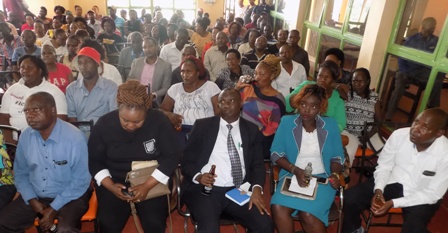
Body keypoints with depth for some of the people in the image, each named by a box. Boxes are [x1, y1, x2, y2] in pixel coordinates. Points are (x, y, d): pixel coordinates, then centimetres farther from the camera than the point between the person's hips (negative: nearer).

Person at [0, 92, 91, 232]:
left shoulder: (74, 138, -20)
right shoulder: (25, 136, -3)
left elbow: (81, 180, -15)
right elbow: (20, 173, 9)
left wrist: (54, 209, -16)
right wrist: (32, 200, -5)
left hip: (70, 197, -5)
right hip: (35, 196, 6)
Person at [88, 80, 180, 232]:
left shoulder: (158, 121, -13)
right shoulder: (104, 124, -8)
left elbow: (172, 156, -11)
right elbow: (94, 161, 1)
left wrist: (147, 185, -21)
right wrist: (110, 186, -16)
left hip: (151, 181, -1)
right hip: (114, 180, 2)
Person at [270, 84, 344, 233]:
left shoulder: (330, 125, 3)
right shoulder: (287, 122, 0)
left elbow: (337, 157, 8)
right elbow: (276, 154, -2)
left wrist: (335, 175, -12)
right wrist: (296, 170, -16)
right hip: (292, 175, 1)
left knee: (308, 214, -28)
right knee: (278, 208, -29)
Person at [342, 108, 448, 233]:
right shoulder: (399, 135, -17)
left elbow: (433, 194, -16)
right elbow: (383, 166, -4)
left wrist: (393, 203, -24)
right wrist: (378, 190, -22)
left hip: (423, 197, -2)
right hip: (393, 181, 3)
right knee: (350, 197, -14)